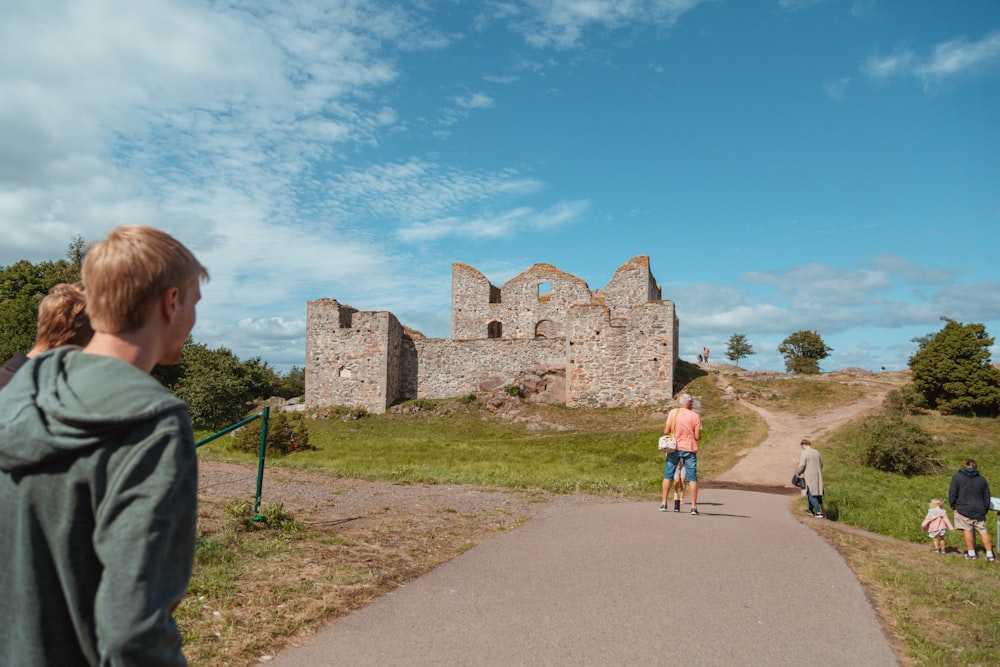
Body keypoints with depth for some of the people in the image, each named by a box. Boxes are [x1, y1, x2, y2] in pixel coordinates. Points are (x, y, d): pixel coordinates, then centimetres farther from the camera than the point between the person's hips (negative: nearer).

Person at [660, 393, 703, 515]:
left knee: (668, 475, 9)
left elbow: (666, 431, -7)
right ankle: (694, 506, 3)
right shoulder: (695, 416, -4)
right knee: (692, 477, 5)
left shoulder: (673, 413, -4)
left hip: (674, 448, 1)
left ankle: (664, 504, 9)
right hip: (689, 449, 0)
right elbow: (697, 437, -7)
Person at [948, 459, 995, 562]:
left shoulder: (957, 477, -2)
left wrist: (953, 505, 7)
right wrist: (985, 510, 22)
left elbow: (952, 493, -5)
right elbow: (987, 497, 14)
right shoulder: (982, 479, 9)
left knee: (967, 530, 0)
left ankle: (971, 553, 3)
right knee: (984, 531, 8)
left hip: (963, 509, -4)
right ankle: (989, 554, 9)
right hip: (979, 511, 4)